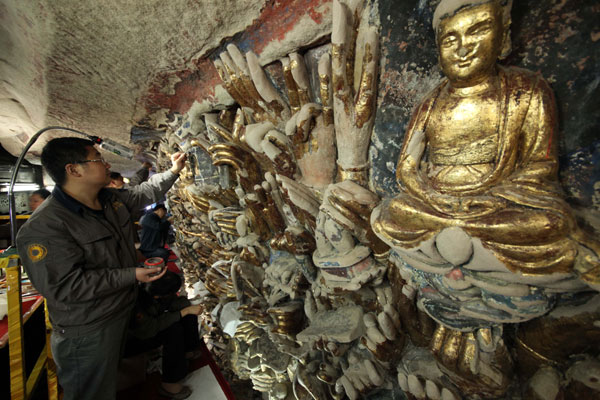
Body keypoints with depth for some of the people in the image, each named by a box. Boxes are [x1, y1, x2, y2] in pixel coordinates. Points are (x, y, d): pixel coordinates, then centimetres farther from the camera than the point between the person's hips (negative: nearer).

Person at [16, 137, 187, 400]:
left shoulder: (112, 199, -1)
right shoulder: (43, 227, -25)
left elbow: (145, 193, 16)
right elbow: (64, 286, -27)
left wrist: (174, 171, 16)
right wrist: (132, 276, -26)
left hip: (125, 313, 8)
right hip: (88, 333, -8)